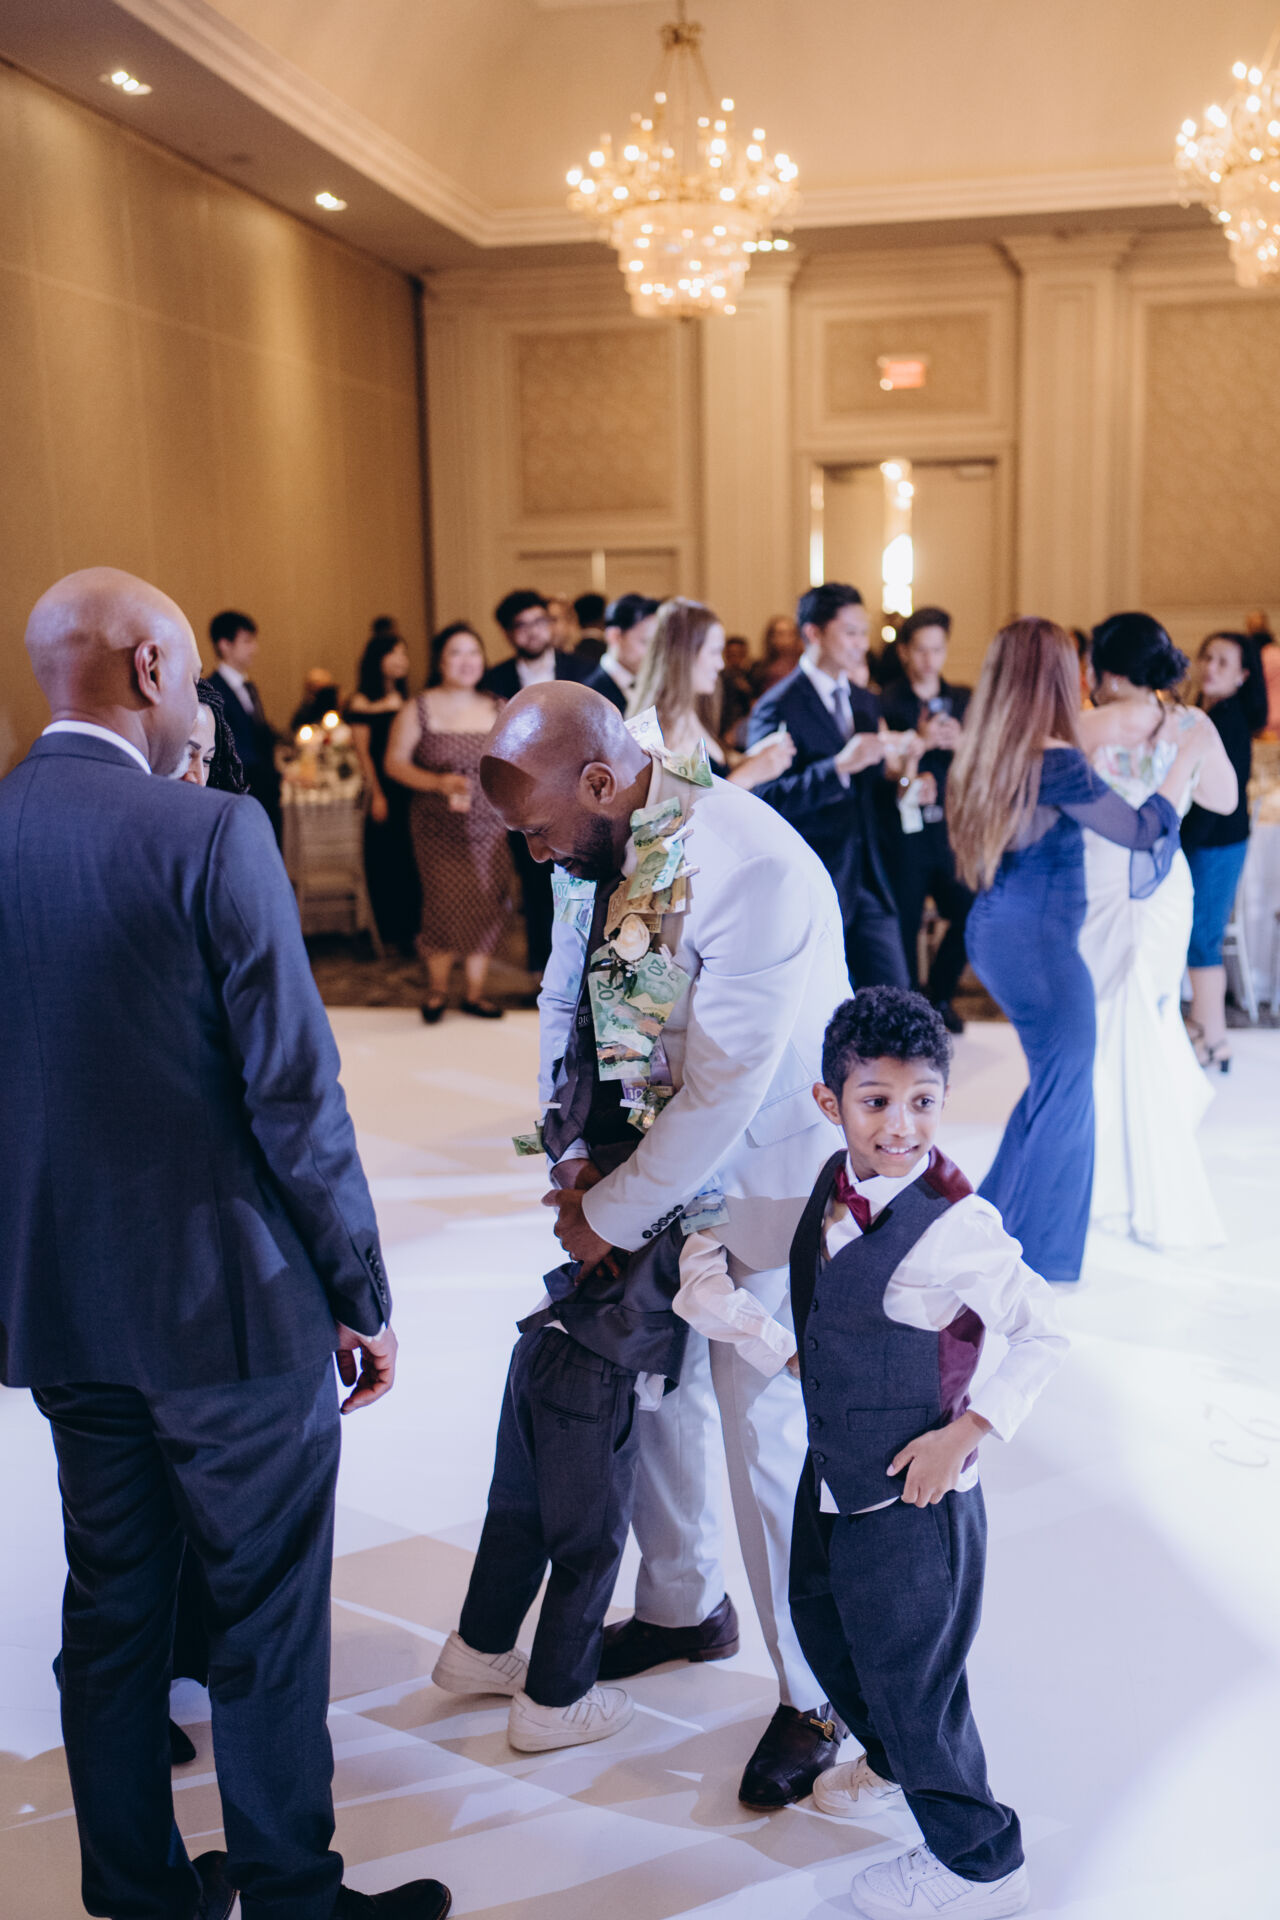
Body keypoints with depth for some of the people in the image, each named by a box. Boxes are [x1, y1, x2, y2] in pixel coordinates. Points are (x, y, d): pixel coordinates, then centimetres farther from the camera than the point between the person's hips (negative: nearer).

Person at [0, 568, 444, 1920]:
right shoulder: (212, 833, -16)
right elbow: (294, 1088, -18)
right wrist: (361, 1292, -8)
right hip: (227, 1299, -6)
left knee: (111, 1604, 19)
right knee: (267, 1615, 10)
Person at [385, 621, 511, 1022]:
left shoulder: (499, 710, 6)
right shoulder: (418, 710, -3)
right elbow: (395, 762, -2)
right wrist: (439, 782, -15)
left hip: (489, 827, 3)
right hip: (439, 829, -3)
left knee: (487, 910, 3)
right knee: (447, 906, -8)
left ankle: (475, 992, 20)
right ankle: (437, 988, 16)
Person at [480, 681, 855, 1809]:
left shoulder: (755, 869, -29)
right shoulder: (598, 850, -3)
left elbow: (724, 1090, -27)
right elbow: (566, 1008, 8)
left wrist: (613, 1215, -17)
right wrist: (575, 1152, -5)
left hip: (760, 1185, -8)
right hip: (648, 1165, 8)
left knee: (768, 1441, 2)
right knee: (650, 1393, 20)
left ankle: (810, 1697, 24)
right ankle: (685, 1609, 45)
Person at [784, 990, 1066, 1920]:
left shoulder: (953, 1226, -28)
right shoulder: (837, 1186, -5)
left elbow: (1044, 1334, -23)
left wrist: (963, 1435, -22)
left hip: (912, 1496, -8)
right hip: (832, 1478, 8)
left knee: (908, 1675, 9)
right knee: (823, 1629, 27)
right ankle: (893, 1763, 57)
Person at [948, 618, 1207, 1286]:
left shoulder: (986, 753, 3)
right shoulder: (1056, 760, -20)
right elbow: (1141, 831, -12)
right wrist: (1186, 758, 0)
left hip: (993, 930, 8)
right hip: (1038, 944, -8)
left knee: (1054, 1080, 21)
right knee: (1062, 1092, 6)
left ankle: (994, 1222, 30)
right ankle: (1034, 1254, 18)